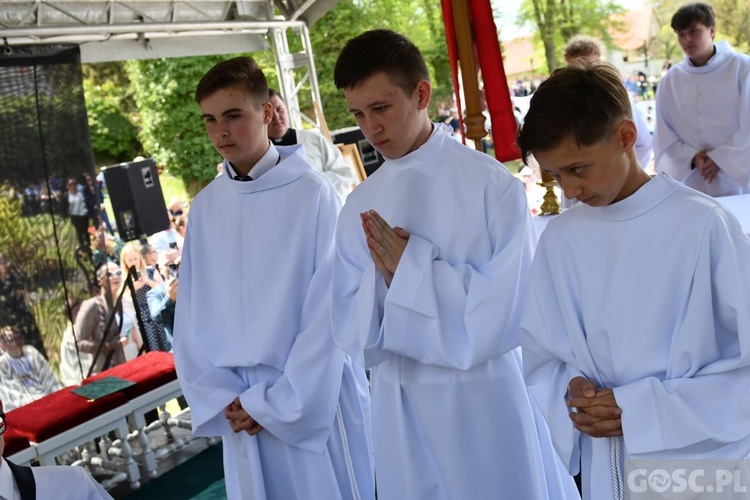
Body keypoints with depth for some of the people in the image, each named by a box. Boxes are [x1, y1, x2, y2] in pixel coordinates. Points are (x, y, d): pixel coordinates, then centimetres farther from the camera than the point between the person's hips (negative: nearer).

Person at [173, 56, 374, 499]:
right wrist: (221, 397, -5)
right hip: (241, 409, 4)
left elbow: (327, 313, -11)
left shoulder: (313, 193, -10)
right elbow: (192, 317, 5)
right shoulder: (205, 208, 2)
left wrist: (278, 404, -11)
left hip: (315, 399, -3)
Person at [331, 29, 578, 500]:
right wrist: (385, 277, -18)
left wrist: (412, 267, -16)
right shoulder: (361, 206, 1)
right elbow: (352, 332, 1)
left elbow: (509, 309, -15)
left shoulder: (492, 185, -13)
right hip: (401, 407, 4)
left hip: (487, 398, -4)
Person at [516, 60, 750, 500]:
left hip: (700, 463, -3)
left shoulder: (703, 225, -16)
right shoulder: (560, 238, -3)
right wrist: (573, 392, -15)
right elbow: (541, 357, 5)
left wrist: (640, 409, -17)